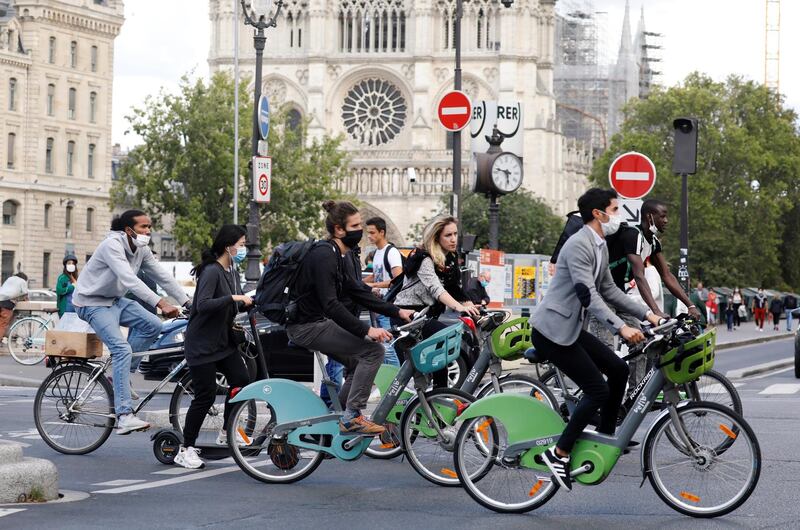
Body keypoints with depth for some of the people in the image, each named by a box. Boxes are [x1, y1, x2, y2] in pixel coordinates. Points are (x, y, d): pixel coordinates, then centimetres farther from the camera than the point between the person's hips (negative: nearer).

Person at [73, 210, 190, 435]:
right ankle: (124, 417, -28)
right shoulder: (112, 245, -25)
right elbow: (129, 280, -36)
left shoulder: (141, 250, 2)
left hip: (115, 300, 9)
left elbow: (163, 277, 3)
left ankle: (120, 374, 5)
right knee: (122, 349, -23)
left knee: (153, 325, -8)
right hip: (92, 303, -9)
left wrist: (188, 303, -6)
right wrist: (161, 304, -43)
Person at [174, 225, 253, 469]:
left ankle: (227, 432, 15)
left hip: (223, 339, 8)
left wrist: (251, 302, 4)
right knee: (205, 395, -7)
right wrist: (233, 298, -34)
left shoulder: (232, 272, 9)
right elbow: (203, 304, -32)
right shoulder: (211, 271, -19)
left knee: (241, 380, -4)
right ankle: (186, 449, 4)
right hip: (202, 343, -8)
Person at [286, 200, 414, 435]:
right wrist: (367, 330, -29)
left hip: (316, 322, 11)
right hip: (307, 326, -11)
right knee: (373, 350, -14)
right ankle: (351, 418, -11)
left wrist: (397, 312, 8)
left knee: (359, 363, 18)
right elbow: (331, 305, -26)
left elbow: (357, 292, 15)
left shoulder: (333, 254, 14)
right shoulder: (324, 255, -18)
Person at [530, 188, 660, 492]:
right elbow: (588, 294, -27)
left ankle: (606, 437, 19)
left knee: (618, 369, 9)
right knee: (598, 390, -12)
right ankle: (559, 453, -8)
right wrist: (620, 327, -35)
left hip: (571, 328, 10)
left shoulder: (600, 247, 14)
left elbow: (608, 290, 20)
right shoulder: (579, 245, -19)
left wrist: (646, 313, 12)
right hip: (552, 330, -10)